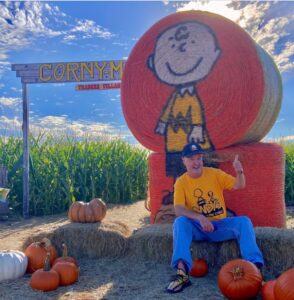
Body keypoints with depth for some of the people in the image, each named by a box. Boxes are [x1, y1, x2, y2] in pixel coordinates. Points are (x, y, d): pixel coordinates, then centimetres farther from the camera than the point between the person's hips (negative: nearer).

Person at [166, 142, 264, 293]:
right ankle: (182, 271, -44)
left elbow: (239, 186, -5)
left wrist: (239, 172, -28)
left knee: (244, 221, -24)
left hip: (220, 225, 1)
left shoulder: (214, 173, 0)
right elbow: (178, 210, -17)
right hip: (197, 227, -1)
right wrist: (199, 217, -34)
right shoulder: (181, 182, -5)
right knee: (180, 221, -32)